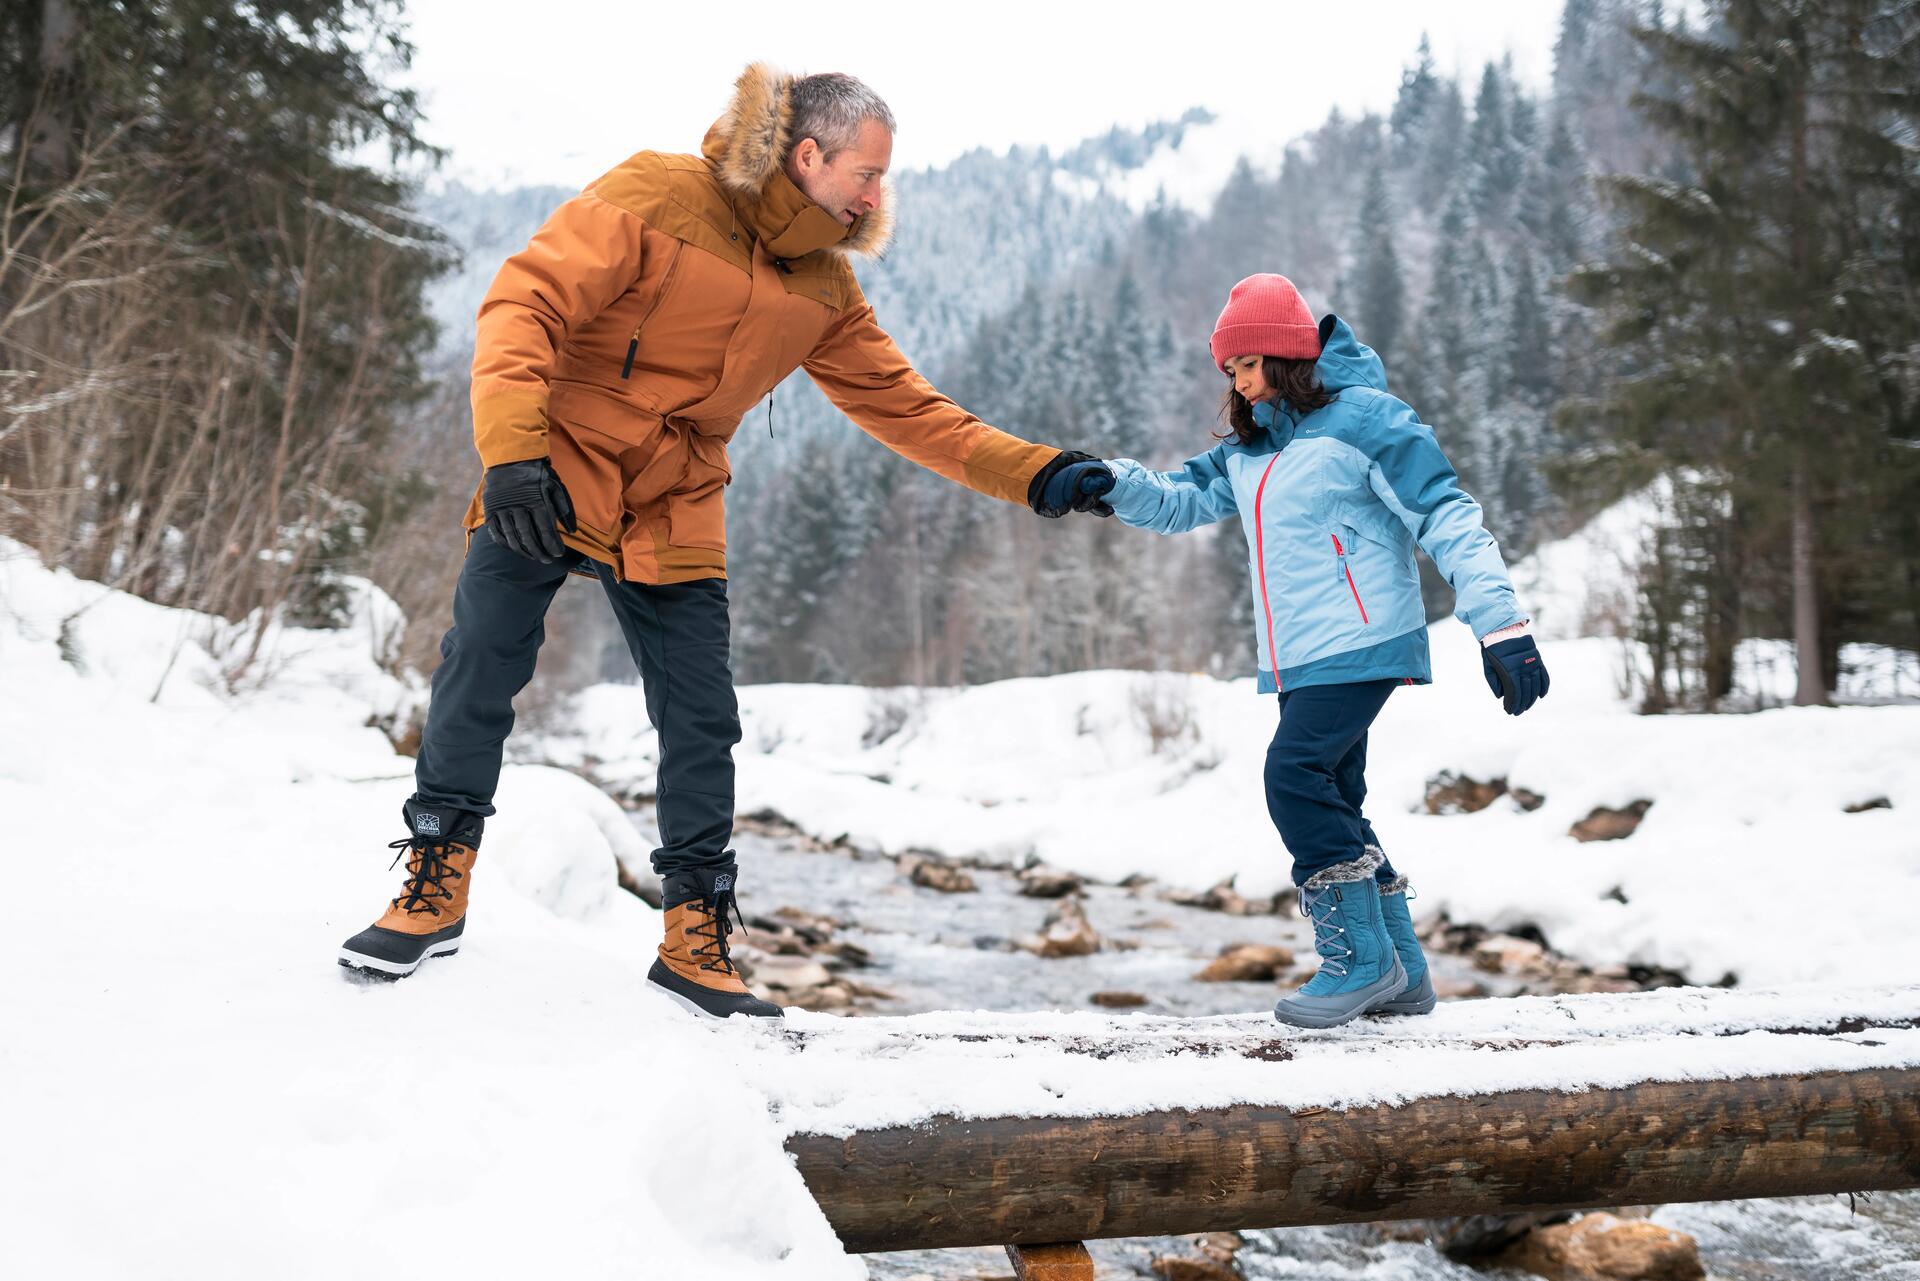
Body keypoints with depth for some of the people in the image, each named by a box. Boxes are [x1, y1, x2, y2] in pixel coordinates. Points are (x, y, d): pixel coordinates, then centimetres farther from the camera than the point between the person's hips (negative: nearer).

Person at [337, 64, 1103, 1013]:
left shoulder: (826, 288, 2)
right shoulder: (654, 197, -16)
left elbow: (903, 406, 8)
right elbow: (526, 305, -21)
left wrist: (1035, 475, 0)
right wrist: (512, 447, -34)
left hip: (675, 518, 5)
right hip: (548, 482, -4)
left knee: (704, 726, 1)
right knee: (478, 675, -6)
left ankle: (694, 941, 14)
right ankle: (434, 892, 13)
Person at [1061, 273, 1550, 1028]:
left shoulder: (1362, 418, -8)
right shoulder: (1249, 446, 16)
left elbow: (1449, 520, -12)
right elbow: (1182, 501, 17)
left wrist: (1500, 628, -19)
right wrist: (1114, 484, -5)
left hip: (1361, 645, -9)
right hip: (1299, 658, 9)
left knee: (1296, 775, -20)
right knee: (1330, 801, 9)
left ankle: (1359, 959, -9)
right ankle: (1399, 973, 20)